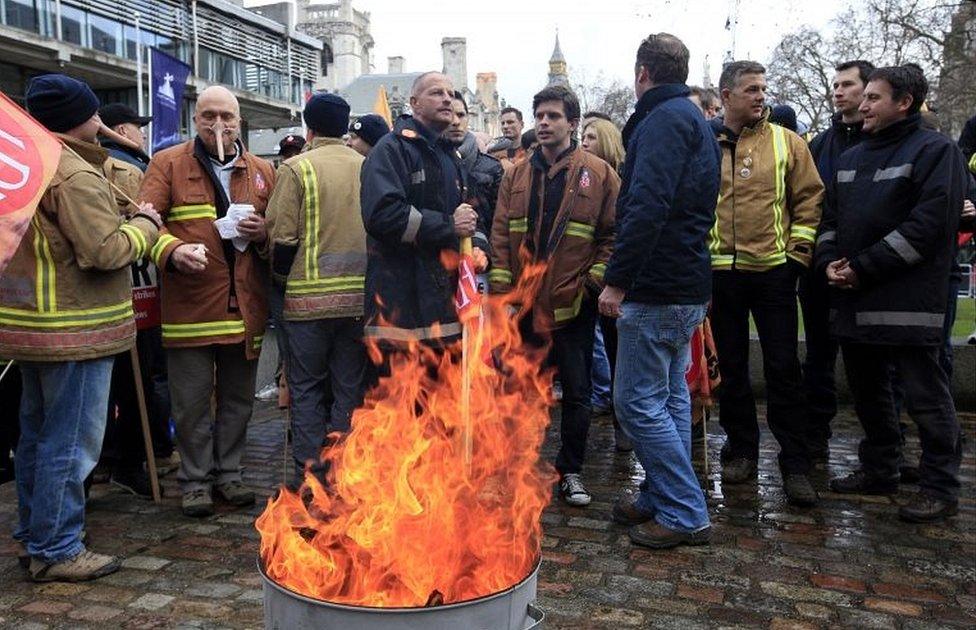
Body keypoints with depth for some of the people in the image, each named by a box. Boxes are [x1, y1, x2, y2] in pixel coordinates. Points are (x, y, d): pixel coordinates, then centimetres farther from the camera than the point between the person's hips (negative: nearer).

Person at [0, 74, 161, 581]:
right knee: (71, 443, -1)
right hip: (74, 330, -10)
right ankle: (56, 551, 9)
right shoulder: (74, 174, -18)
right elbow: (107, 251, -23)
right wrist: (146, 223, -6)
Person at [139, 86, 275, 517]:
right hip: (189, 304, -3)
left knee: (238, 397, 12)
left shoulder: (261, 171, 12)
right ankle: (195, 480, 20)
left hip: (245, 305, 3)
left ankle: (227, 473, 27)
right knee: (192, 400, 4)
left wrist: (264, 232, -6)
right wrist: (172, 250, -25)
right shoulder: (168, 163, 3)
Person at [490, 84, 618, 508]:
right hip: (524, 305, 3)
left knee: (576, 393, 8)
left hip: (573, 306, -3)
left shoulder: (598, 174, -2)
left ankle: (570, 472, 24)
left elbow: (614, 235, -2)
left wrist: (594, 281, -10)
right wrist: (501, 290, -3)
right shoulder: (517, 175, 8)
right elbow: (501, 235, 5)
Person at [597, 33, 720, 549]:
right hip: (689, 285, 10)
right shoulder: (695, 120, 19)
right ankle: (662, 500, 25)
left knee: (639, 401, -4)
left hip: (656, 289, -10)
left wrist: (618, 279, -22)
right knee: (670, 396, 15)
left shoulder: (663, 120, -12)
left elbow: (647, 207, -25)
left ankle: (685, 515, 3)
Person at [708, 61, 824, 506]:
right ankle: (741, 449, 24)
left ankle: (795, 463, 10)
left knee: (783, 368, 1)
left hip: (773, 270, -1)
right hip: (719, 272, 1)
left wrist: (798, 253, -3)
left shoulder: (786, 142, 4)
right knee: (730, 366, 10)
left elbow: (810, 198, 3)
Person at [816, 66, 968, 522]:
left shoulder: (934, 151, -5)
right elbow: (831, 216, 19)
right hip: (854, 302, 8)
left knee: (926, 398, 0)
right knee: (867, 391, 16)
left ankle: (940, 489, 12)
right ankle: (879, 471, 31)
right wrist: (830, 260, -1)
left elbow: (928, 223, -16)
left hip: (908, 302, -7)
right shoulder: (851, 158, 18)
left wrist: (863, 267, -16)